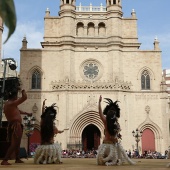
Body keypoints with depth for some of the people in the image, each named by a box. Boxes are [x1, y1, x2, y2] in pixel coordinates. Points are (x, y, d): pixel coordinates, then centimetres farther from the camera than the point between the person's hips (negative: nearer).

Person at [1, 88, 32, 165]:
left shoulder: (8, 103, 12)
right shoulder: (12, 103, -19)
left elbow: (17, 110, 25)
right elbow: (24, 97, -20)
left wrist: (26, 113, 31)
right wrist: (23, 91, -1)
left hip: (13, 125, 11)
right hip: (15, 126, -11)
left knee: (17, 143, 20)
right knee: (14, 144, -10)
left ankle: (17, 159, 31)